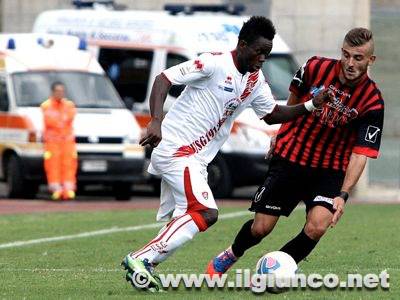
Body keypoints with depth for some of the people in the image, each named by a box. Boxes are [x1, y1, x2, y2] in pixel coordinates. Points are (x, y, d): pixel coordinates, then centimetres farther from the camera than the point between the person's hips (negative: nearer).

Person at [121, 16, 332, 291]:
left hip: (195, 159, 9)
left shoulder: (256, 80, 9)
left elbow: (272, 114, 22)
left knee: (181, 221, 9)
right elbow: (163, 80, -18)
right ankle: (141, 260, -16)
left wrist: (311, 105, 7)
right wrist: (156, 121, -31)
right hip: (175, 149, -9)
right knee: (206, 213, -18)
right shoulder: (214, 64, -16)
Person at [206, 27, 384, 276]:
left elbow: (360, 153, -21)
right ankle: (230, 256, 35)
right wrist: (280, 137, 21)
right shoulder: (316, 68, -12)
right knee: (260, 228, 1)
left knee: (317, 226, -23)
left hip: (329, 170, -1)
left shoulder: (372, 102, -18)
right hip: (289, 159, 1)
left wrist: (343, 195, -33)